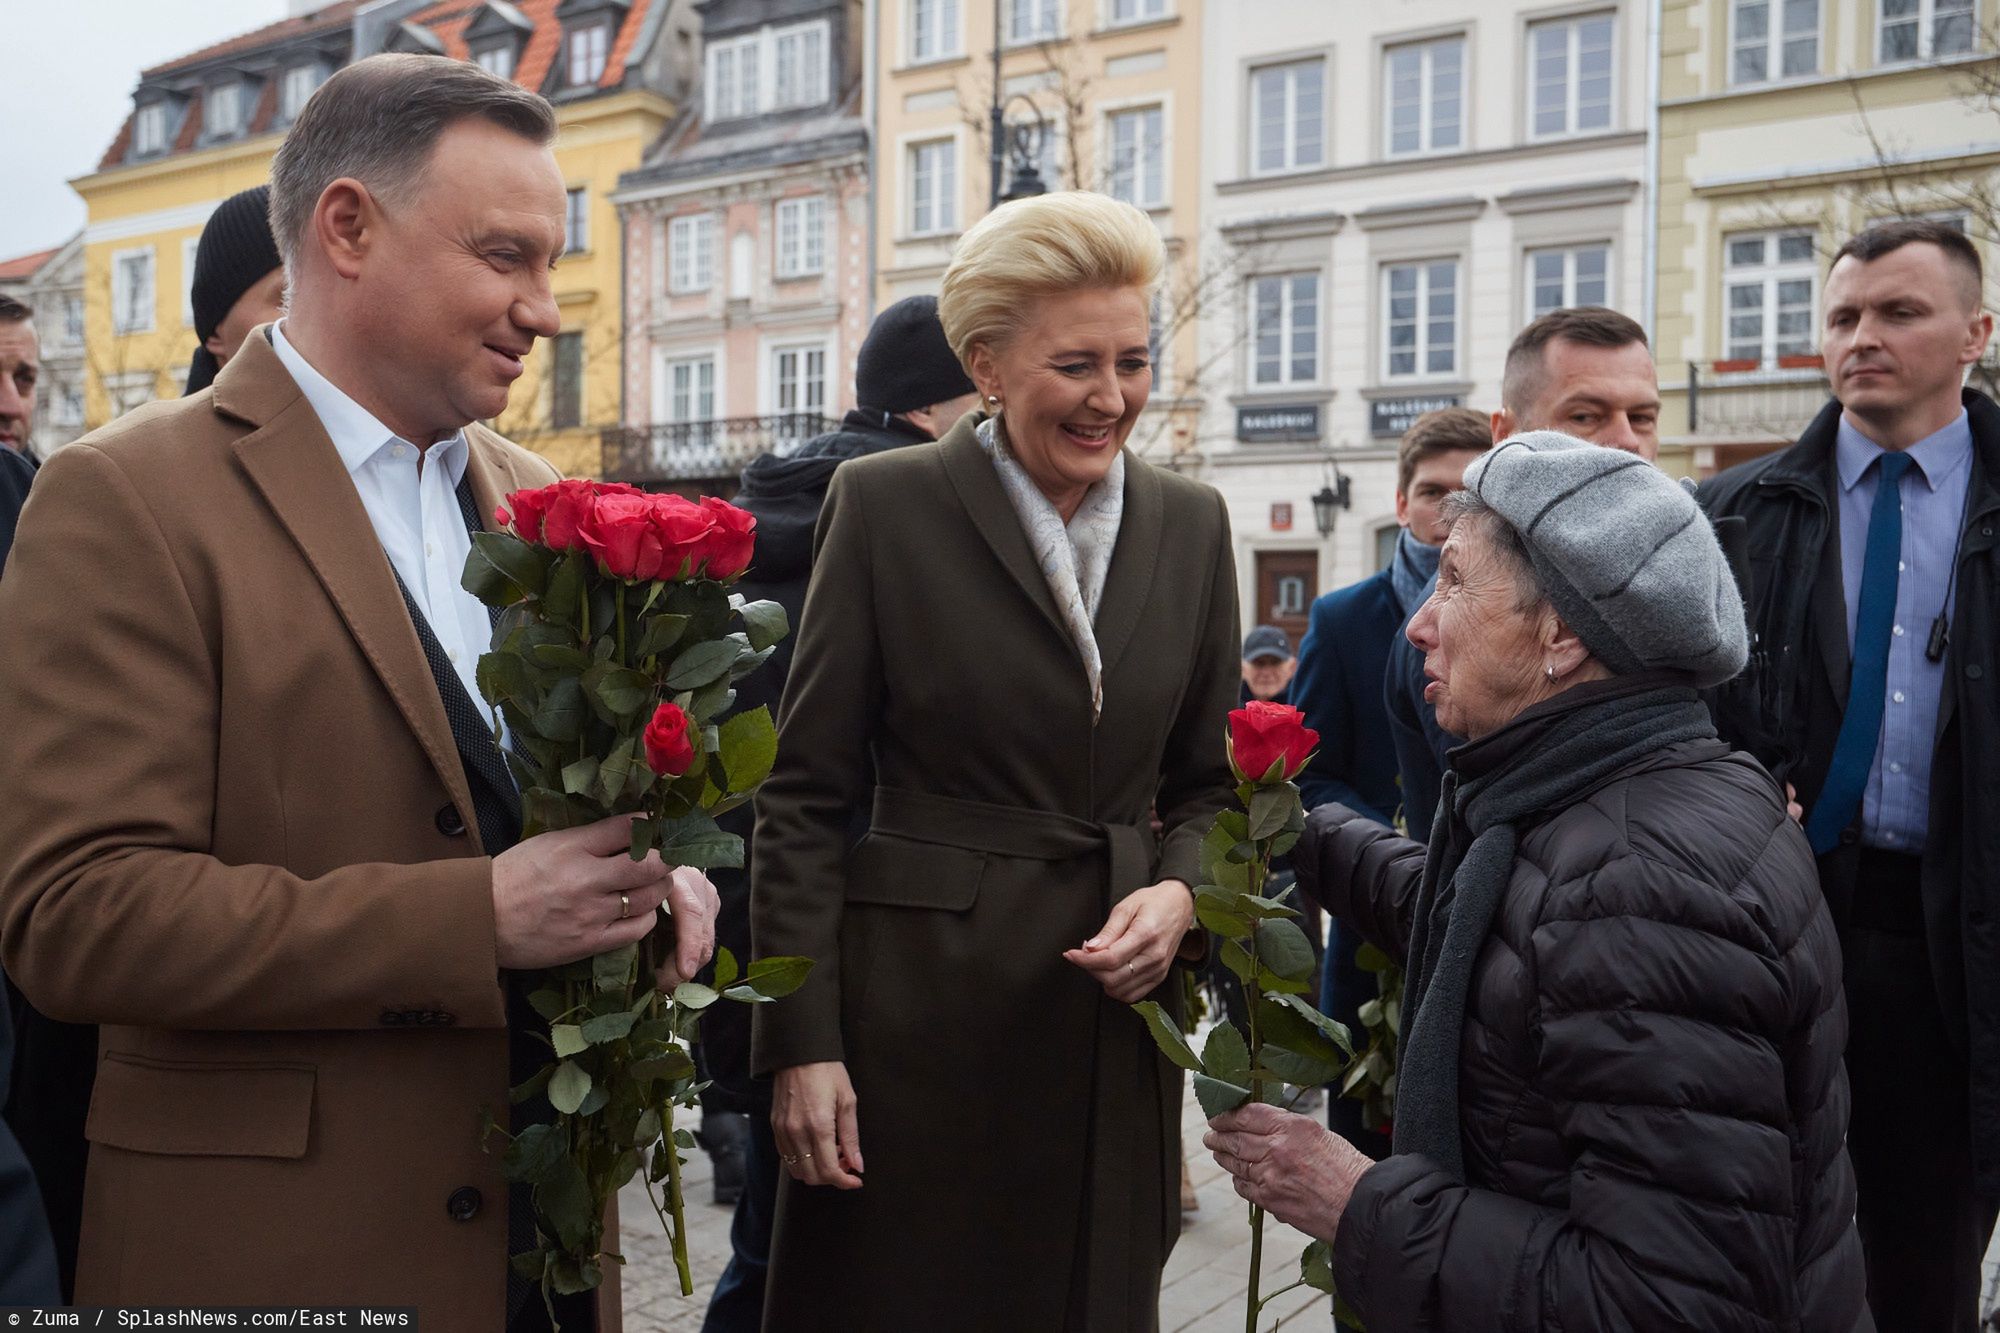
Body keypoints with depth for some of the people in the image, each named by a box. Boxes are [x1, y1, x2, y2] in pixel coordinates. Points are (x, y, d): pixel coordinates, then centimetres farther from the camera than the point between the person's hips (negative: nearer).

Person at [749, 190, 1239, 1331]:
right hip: (917, 1014, -3)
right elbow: (808, 797, -6)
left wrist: (1182, 894, -9)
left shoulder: (1192, 523, 6)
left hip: (1116, 1012, 4)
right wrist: (801, 1043, -10)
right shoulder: (886, 505, -6)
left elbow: (1210, 782, 12)